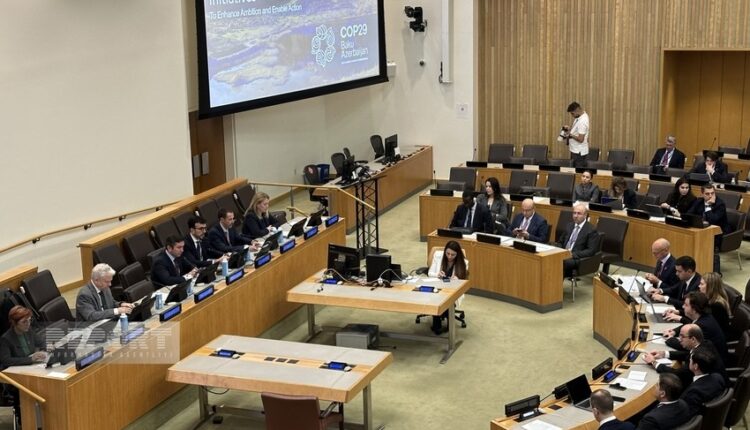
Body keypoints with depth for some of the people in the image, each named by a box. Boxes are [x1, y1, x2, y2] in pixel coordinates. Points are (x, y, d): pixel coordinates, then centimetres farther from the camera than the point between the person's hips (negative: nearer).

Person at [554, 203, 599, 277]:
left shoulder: (591, 230, -1)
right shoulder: (570, 226, 19)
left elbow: (591, 251, -9)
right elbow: (560, 242, 26)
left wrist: (573, 254, -18)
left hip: (578, 259, -6)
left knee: (562, 262, -36)